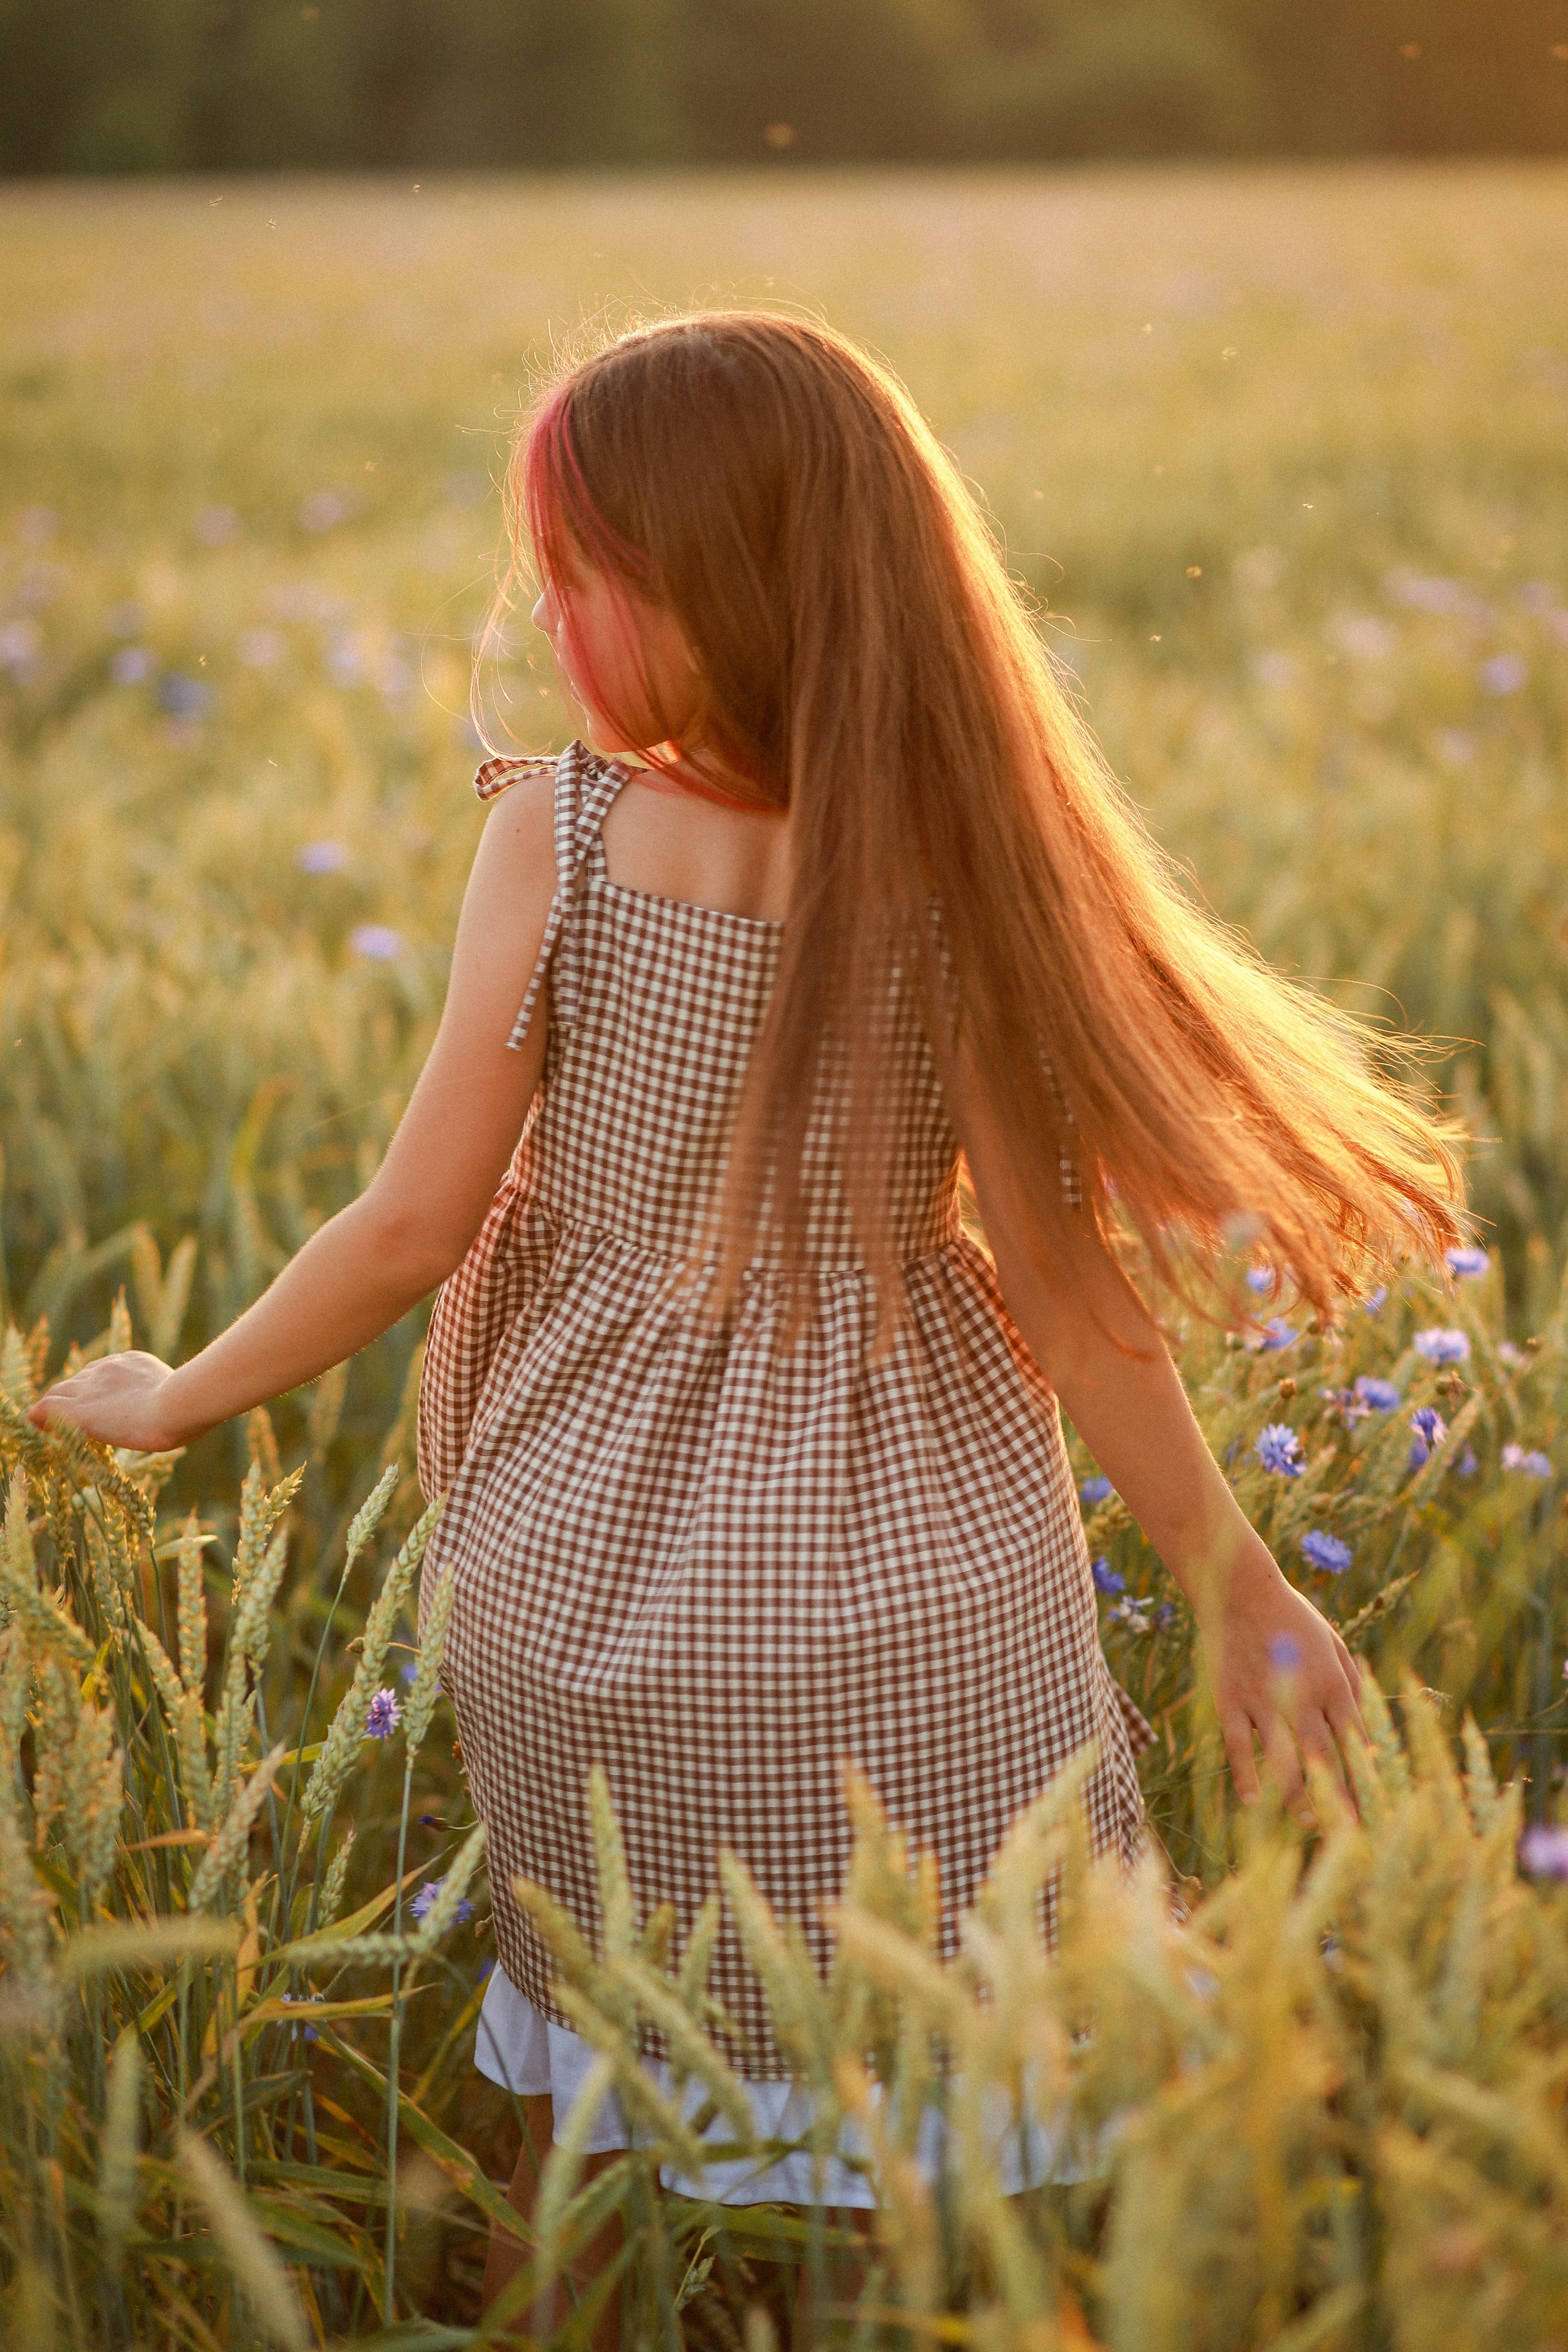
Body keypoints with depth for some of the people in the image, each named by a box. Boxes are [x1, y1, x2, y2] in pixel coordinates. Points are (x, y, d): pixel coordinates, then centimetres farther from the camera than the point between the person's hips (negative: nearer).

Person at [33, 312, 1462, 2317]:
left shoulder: (553, 834, -14)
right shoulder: (953, 864, -14)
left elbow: (418, 1222, -10)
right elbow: (1062, 1286, -11)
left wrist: (182, 1400, 7)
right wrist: (1230, 1577, 1)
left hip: (585, 1576, 1)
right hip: (918, 1605, -1)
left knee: (592, 2082, 23)